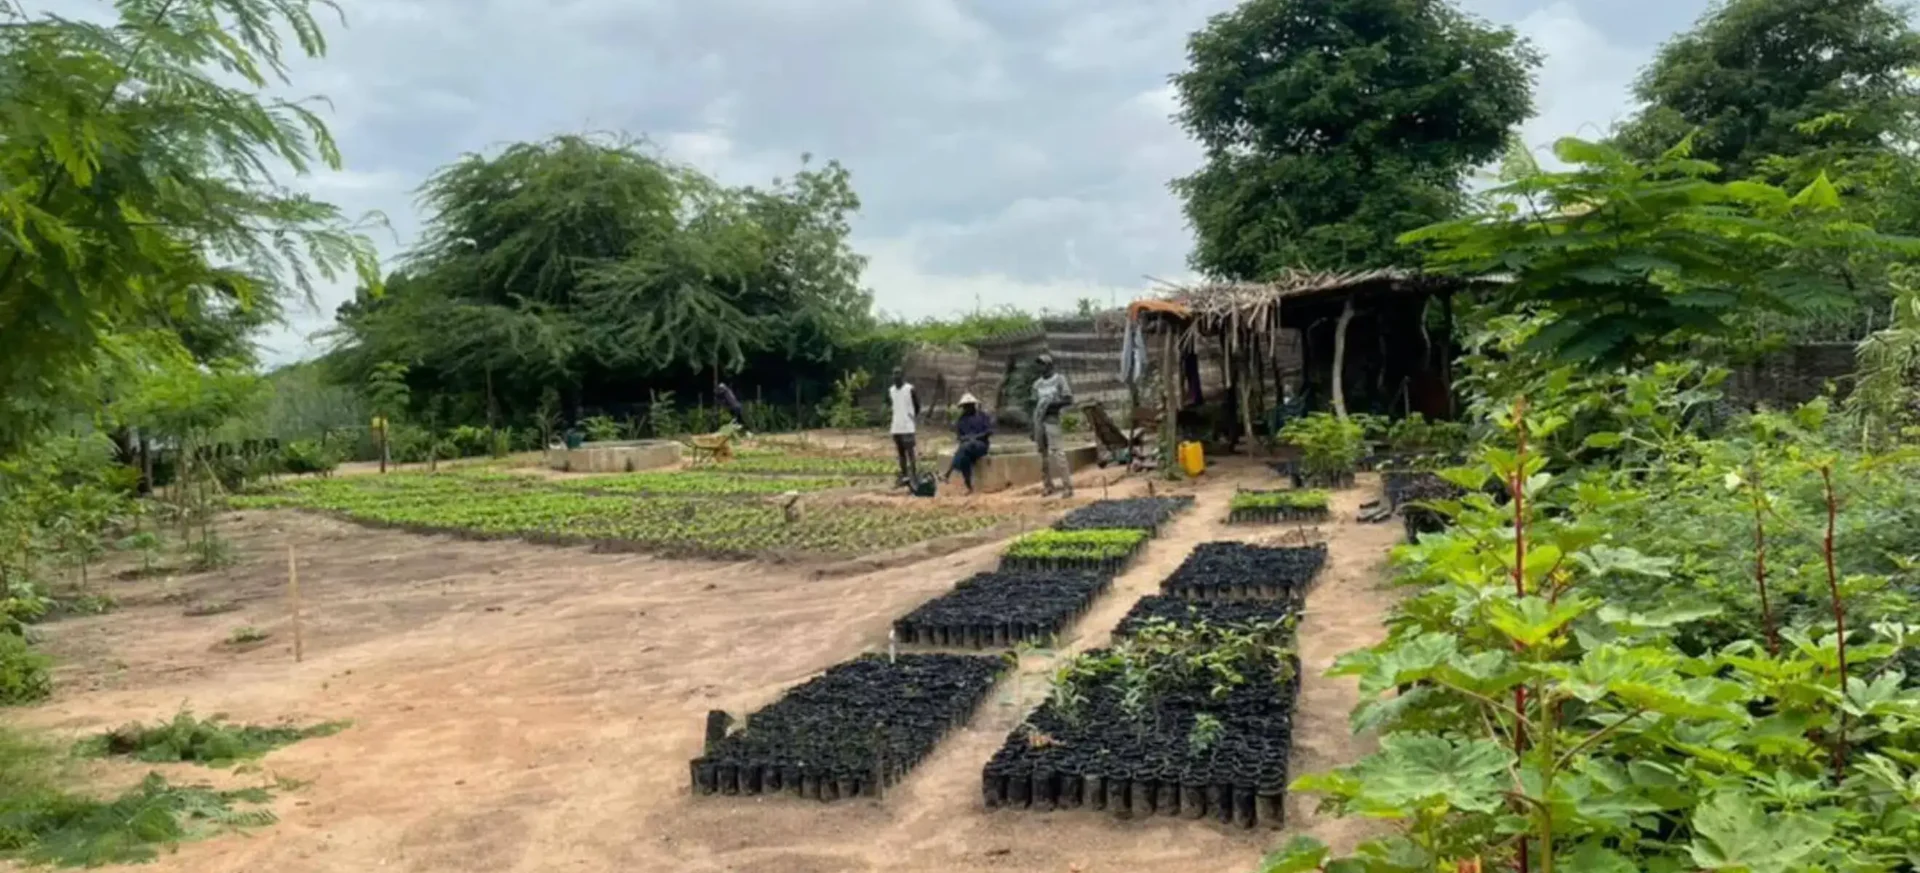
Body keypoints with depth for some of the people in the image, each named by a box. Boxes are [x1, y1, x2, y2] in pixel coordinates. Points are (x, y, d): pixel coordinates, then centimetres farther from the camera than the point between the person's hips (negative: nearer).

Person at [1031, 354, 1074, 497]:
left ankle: (1067, 486, -12)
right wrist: (1034, 428, 13)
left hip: (1053, 419, -6)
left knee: (1057, 452, -12)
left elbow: (1069, 400, -5)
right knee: (1043, 453, 6)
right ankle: (1048, 486, 13)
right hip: (1039, 421, 6)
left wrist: (1053, 405, -18)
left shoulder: (1059, 379, 0)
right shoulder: (1037, 384, 15)